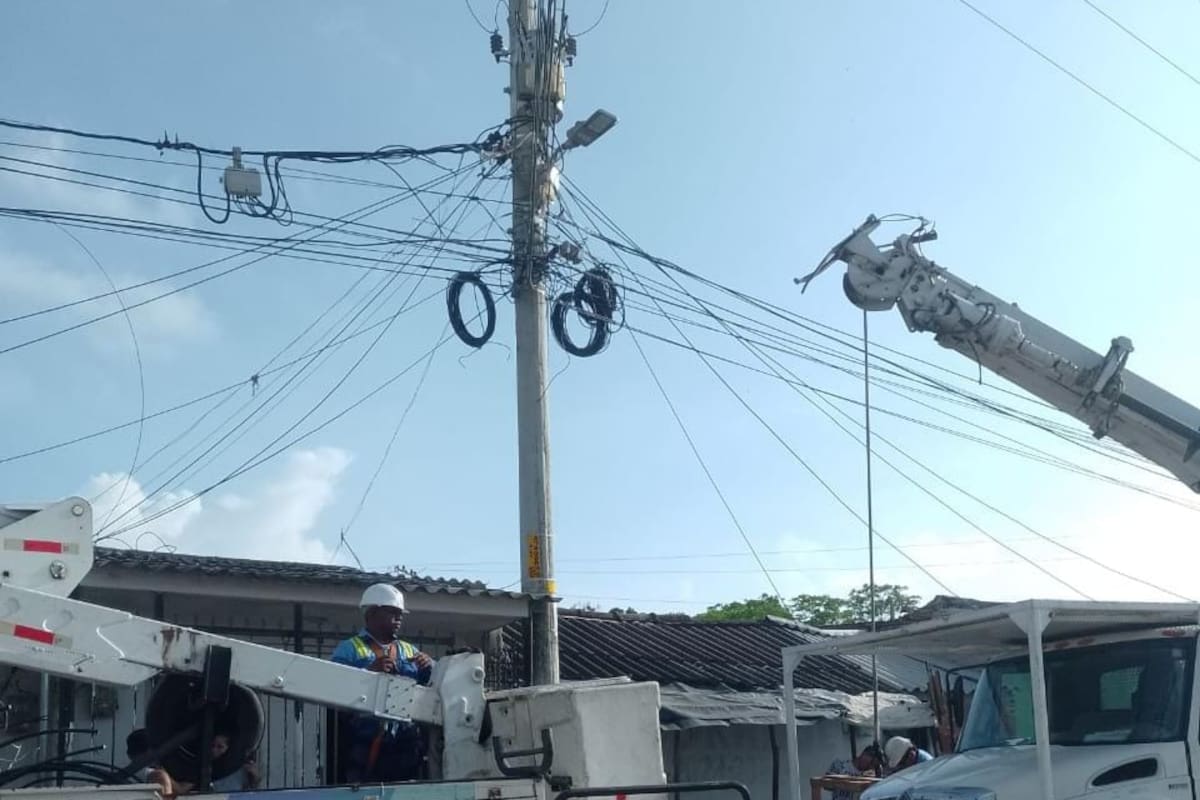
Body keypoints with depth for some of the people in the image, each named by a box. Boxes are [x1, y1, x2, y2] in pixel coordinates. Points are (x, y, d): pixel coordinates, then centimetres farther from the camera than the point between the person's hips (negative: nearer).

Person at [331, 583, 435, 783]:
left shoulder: (410, 651, 22)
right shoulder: (348, 650, 6)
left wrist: (429, 667, -3)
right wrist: (370, 671, -20)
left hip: (406, 743, 5)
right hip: (366, 743, -5)